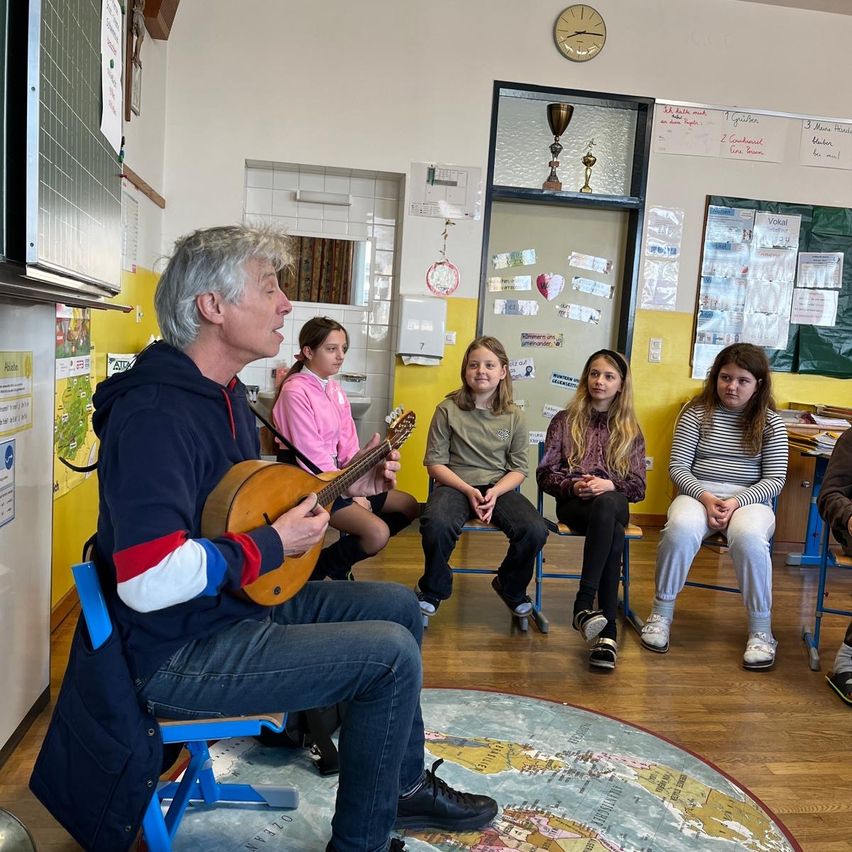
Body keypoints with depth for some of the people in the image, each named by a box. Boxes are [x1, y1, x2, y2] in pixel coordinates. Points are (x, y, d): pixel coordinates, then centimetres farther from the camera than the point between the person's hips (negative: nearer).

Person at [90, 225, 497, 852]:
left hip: (243, 601, 10)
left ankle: (403, 785, 28)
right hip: (180, 651, -10)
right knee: (391, 654, -17)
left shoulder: (224, 394, 7)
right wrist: (271, 547, -23)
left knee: (399, 607, 10)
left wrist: (347, 487, 6)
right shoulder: (155, 410, -26)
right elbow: (148, 580, -35)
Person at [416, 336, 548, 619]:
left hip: (499, 487, 2)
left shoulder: (514, 416, 5)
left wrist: (494, 492, -14)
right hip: (455, 485, -2)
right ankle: (433, 589, -2)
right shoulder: (448, 410, -1)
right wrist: (469, 491, -14)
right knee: (437, 524, -35)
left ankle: (510, 587, 10)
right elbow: (435, 463, -2)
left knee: (535, 530, -24)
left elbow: (519, 468, 6)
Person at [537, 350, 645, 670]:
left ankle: (584, 604, -41)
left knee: (607, 505, -39)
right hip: (573, 503, -1)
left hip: (614, 502, 1)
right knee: (613, 534, -37)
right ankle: (607, 629, -38)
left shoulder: (630, 430, 16)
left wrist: (610, 485, -13)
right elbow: (545, 474, 7)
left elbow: (638, 487, 9)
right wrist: (572, 486, -14)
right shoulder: (564, 421, 13)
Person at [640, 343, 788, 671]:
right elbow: (677, 466, 1)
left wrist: (737, 502, -15)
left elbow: (774, 479, 1)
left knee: (749, 537, -36)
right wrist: (704, 497, -16)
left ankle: (761, 630, -17)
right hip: (698, 493, 0)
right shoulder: (697, 412, 4)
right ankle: (661, 614, -16)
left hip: (749, 499, 0)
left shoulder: (770, 423, 6)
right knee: (680, 528, -35)